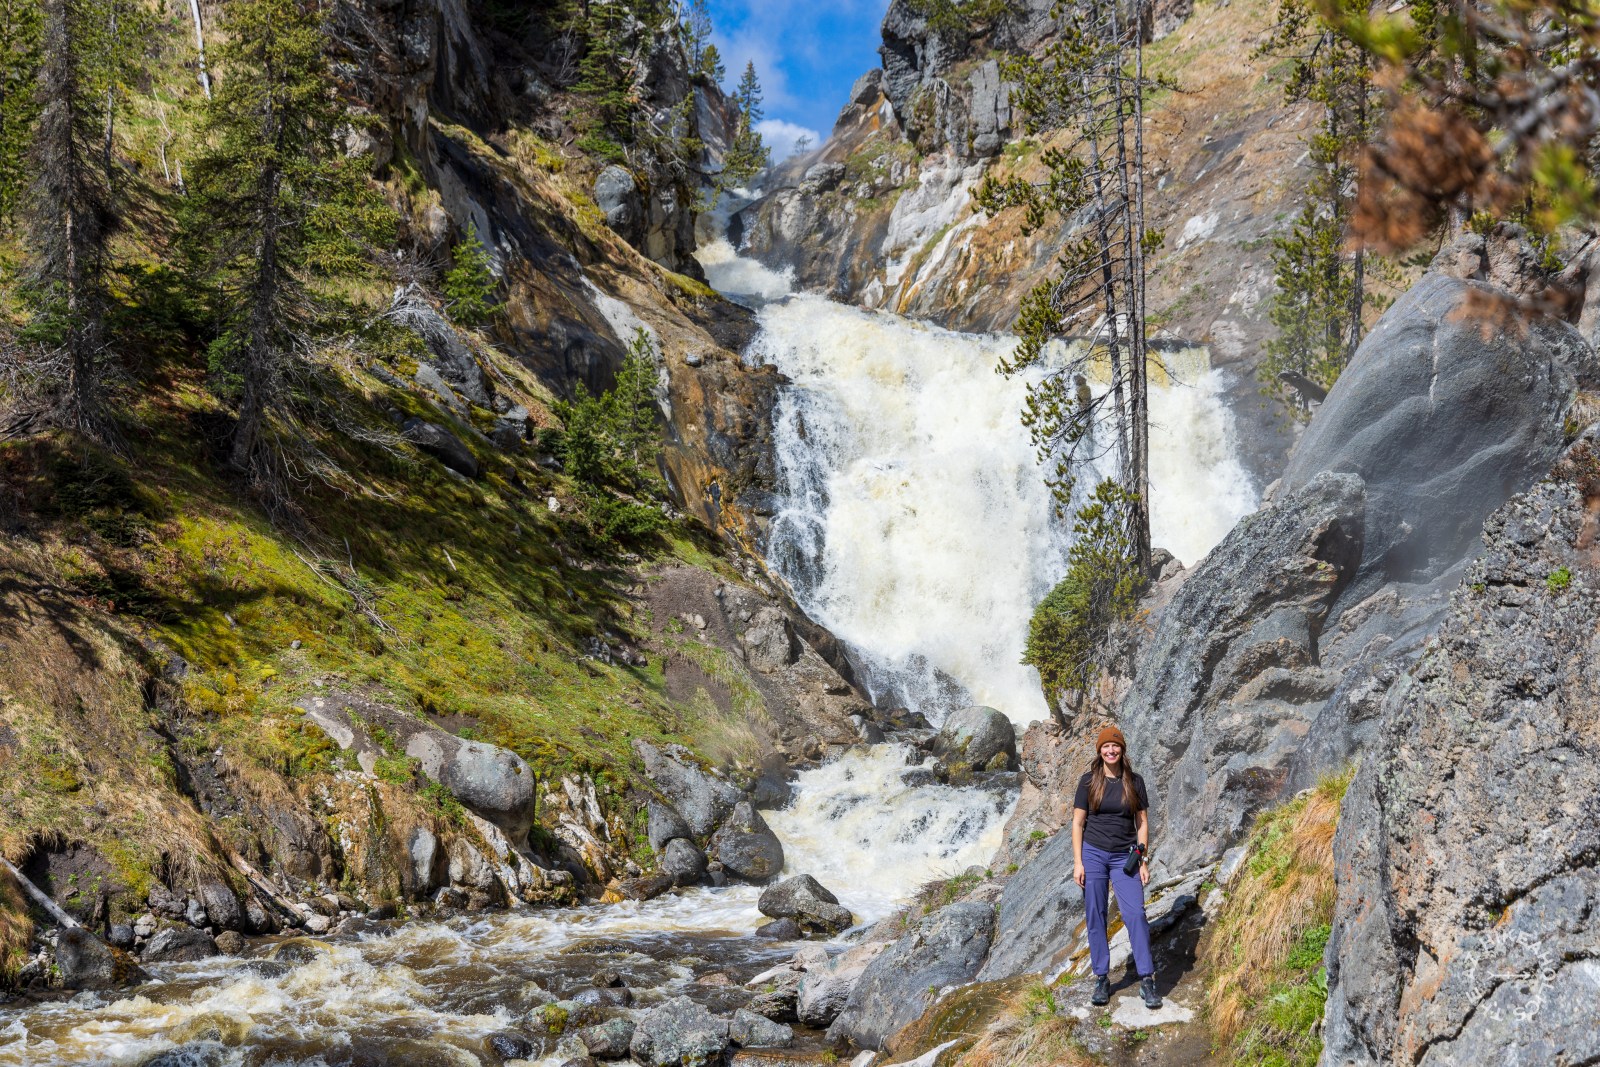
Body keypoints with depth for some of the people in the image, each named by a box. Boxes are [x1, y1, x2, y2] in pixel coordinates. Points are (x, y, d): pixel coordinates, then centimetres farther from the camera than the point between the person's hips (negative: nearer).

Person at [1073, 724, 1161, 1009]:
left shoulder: (1134, 782, 3)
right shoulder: (1088, 782, 1)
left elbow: (1142, 823, 7)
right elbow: (1077, 823, 2)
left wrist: (1144, 861, 1)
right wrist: (1078, 862, -5)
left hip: (1124, 857, 0)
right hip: (1093, 854, 0)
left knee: (1135, 914, -10)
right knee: (1095, 917, 1)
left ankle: (1147, 981, -7)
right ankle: (1101, 979, 9)